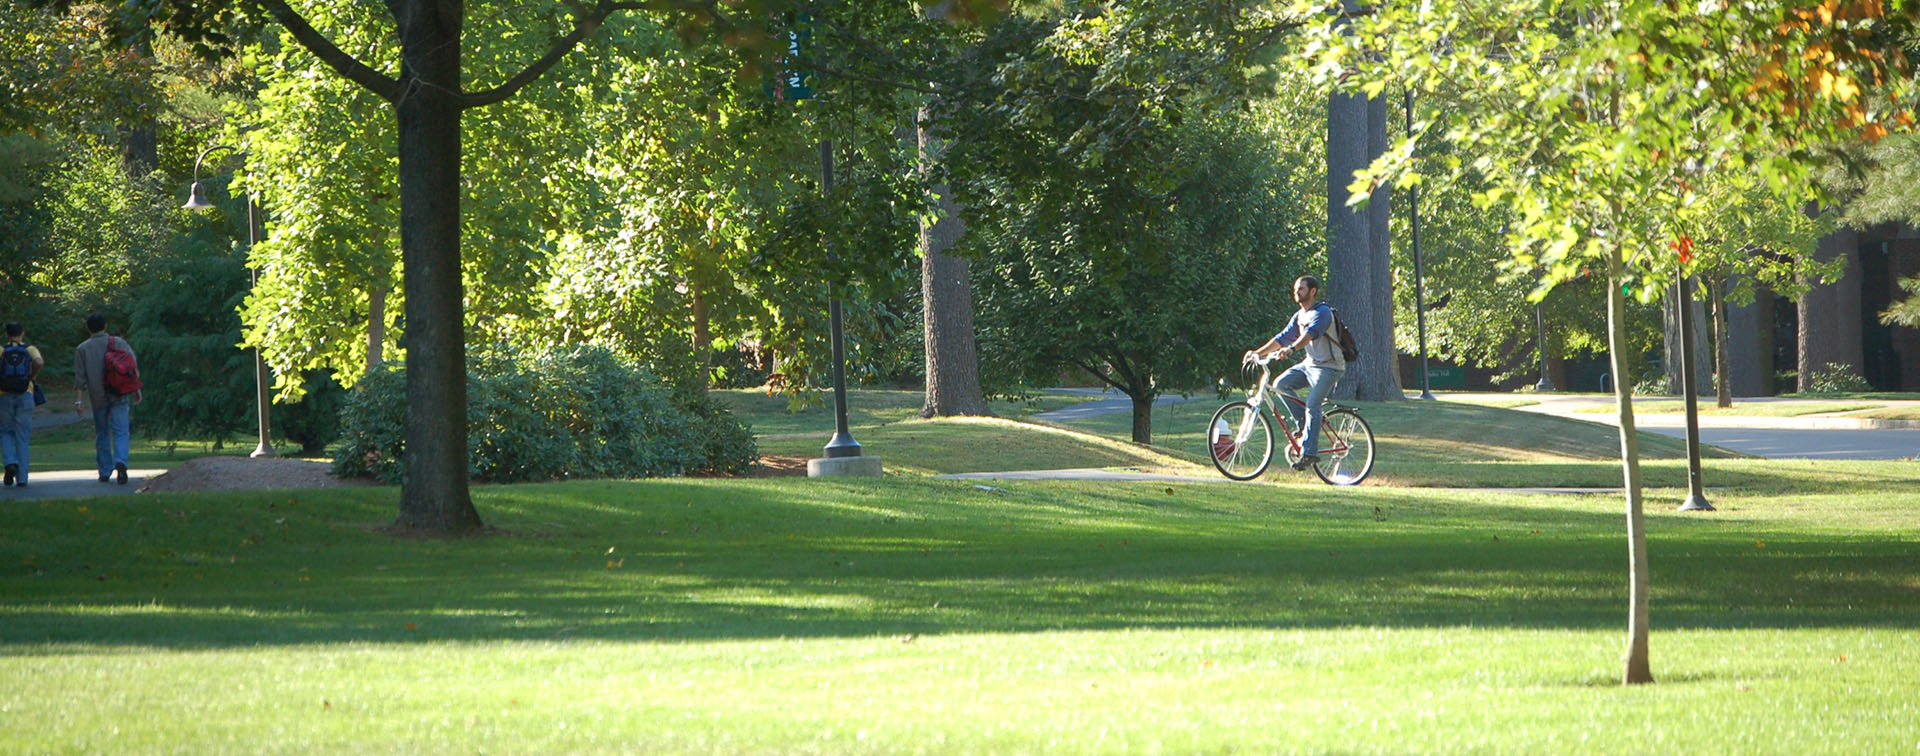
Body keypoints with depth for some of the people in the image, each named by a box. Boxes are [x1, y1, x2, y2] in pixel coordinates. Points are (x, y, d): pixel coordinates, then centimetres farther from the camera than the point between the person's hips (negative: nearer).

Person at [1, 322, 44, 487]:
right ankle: (22, 478, 0)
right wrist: (32, 377, 1)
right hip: (25, 396, 0)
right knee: (22, 437, 5)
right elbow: (39, 362, -17)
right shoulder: (30, 349, 5)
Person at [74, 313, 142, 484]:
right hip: (120, 396, 0)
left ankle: (105, 472, 15)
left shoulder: (82, 349, 2)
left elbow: (80, 378, -3)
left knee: (102, 434, 12)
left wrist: (78, 400, -3)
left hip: (98, 398, 0)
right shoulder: (120, 343, 4)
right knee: (121, 432, -5)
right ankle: (120, 462, -29)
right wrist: (136, 390, 11)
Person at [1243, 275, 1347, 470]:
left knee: (1312, 405, -20)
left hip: (1329, 367, -8)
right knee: (1281, 384, -10)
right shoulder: (1299, 317, 12)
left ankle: (1309, 452, -21)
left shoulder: (1322, 313, -15)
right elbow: (1283, 338, 10)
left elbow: (1311, 333, -33)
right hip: (1309, 364, 8)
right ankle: (1305, 422, 1)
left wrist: (1291, 349, -49)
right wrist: (1258, 352, -2)